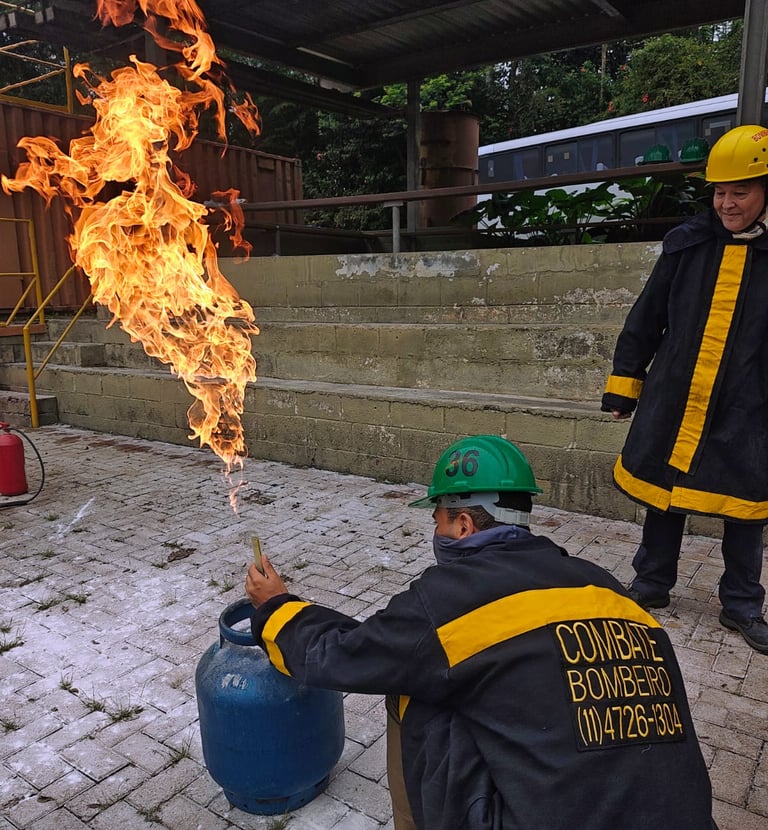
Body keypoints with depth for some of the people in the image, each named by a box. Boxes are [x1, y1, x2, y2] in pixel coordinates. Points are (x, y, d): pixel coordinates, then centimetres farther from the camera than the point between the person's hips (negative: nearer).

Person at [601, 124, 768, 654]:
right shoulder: (688, 244, 2)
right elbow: (646, 319, 7)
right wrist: (623, 385, 6)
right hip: (671, 404, 2)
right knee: (663, 496, 12)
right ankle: (651, 587, 31)